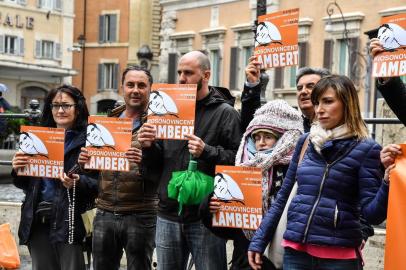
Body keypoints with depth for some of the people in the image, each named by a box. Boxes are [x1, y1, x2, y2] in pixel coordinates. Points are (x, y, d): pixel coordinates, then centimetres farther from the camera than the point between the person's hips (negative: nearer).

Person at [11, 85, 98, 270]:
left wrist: (78, 183, -25)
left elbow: (98, 184, -6)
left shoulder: (89, 140, -3)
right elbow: (25, 184, 17)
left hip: (69, 220, -5)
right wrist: (18, 170, -4)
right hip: (37, 220, 5)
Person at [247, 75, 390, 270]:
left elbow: (373, 214, -10)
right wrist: (258, 241, 11)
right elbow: (283, 196, 13)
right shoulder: (305, 141, 7)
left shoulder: (366, 149, -6)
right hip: (295, 250, 4)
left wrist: (388, 180, -28)